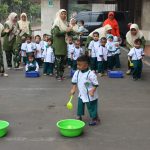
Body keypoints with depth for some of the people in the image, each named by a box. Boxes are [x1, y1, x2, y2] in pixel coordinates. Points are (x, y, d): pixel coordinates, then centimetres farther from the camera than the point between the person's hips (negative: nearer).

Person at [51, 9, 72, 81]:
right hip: (58, 44, -7)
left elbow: (67, 32, 25)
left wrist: (69, 30, 5)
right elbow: (56, 33, -18)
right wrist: (65, 31, -18)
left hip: (64, 44, 8)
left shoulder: (65, 23, 17)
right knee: (58, 60, -7)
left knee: (63, 60, 8)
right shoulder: (57, 23, -6)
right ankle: (58, 75, -4)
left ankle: (61, 74, 15)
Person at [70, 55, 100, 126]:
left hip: (90, 96, -6)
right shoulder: (77, 73, -4)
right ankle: (79, 117, 34)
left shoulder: (91, 74, -24)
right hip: (81, 95, 6)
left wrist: (92, 91, -28)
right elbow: (74, 82, 9)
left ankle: (95, 118, 21)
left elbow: (95, 84, -19)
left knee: (91, 107, 4)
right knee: (80, 105, 16)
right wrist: (73, 89, 1)